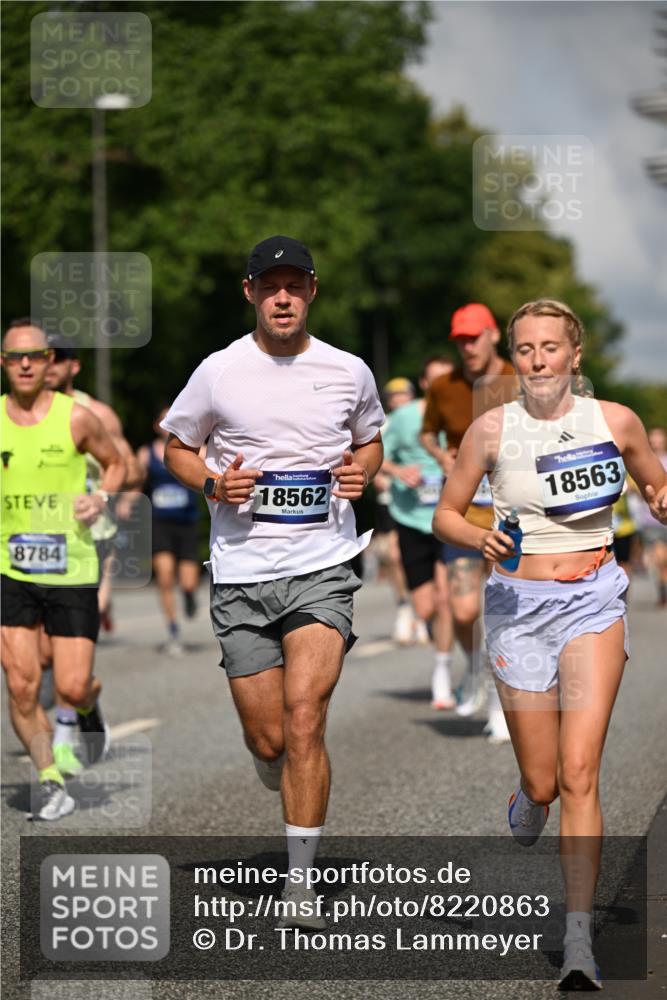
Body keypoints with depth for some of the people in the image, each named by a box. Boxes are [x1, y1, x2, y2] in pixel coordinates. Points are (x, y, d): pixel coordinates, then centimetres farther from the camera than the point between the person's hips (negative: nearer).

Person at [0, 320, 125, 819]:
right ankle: (52, 783, 12)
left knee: (72, 688, -4)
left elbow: (116, 463, 11)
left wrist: (101, 498, -8)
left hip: (71, 571, -2)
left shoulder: (76, 418, -5)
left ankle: (91, 708, 34)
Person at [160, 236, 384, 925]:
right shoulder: (218, 372, 0)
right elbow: (176, 447, 13)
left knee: (304, 716, -17)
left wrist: (361, 471, 0)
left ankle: (300, 884, -11)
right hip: (241, 571, 1)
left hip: (322, 567, -1)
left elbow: (370, 440, 22)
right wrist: (213, 483, -7)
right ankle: (288, 788, 41)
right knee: (267, 738, 2)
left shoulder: (348, 372, 4)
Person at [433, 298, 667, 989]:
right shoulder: (493, 429, -1)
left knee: (578, 774, -12)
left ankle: (579, 943, -11)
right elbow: (444, 514, 6)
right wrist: (480, 540, -14)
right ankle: (524, 807, 43)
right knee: (541, 783, 4)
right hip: (519, 603, 1)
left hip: (593, 600, -1)